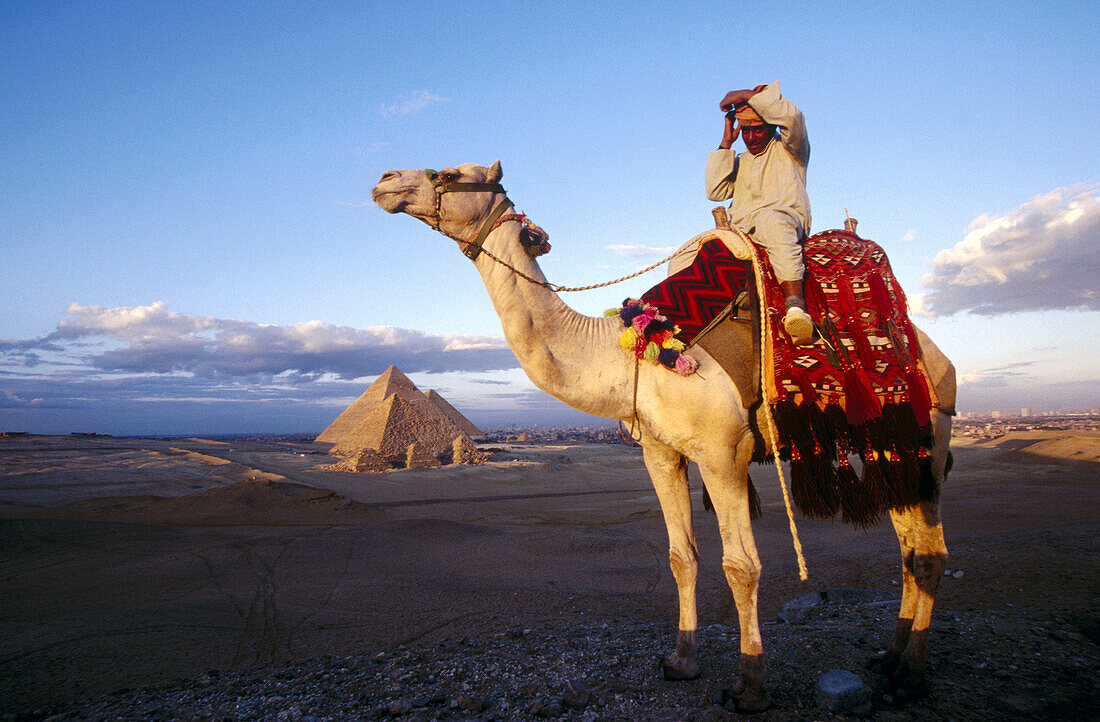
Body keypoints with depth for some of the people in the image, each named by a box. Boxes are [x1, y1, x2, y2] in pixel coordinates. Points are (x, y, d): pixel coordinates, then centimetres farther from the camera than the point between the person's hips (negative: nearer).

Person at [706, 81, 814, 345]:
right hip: (741, 231, 6)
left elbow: (792, 115, -7)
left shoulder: (789, 150, 15)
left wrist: (747, 95, 1)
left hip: (785, 218, -6)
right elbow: (715, 191, 10)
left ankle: (796, 305, -55)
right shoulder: (739, 162, 29)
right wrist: (726, 144, 11)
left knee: (772, 220, -43)